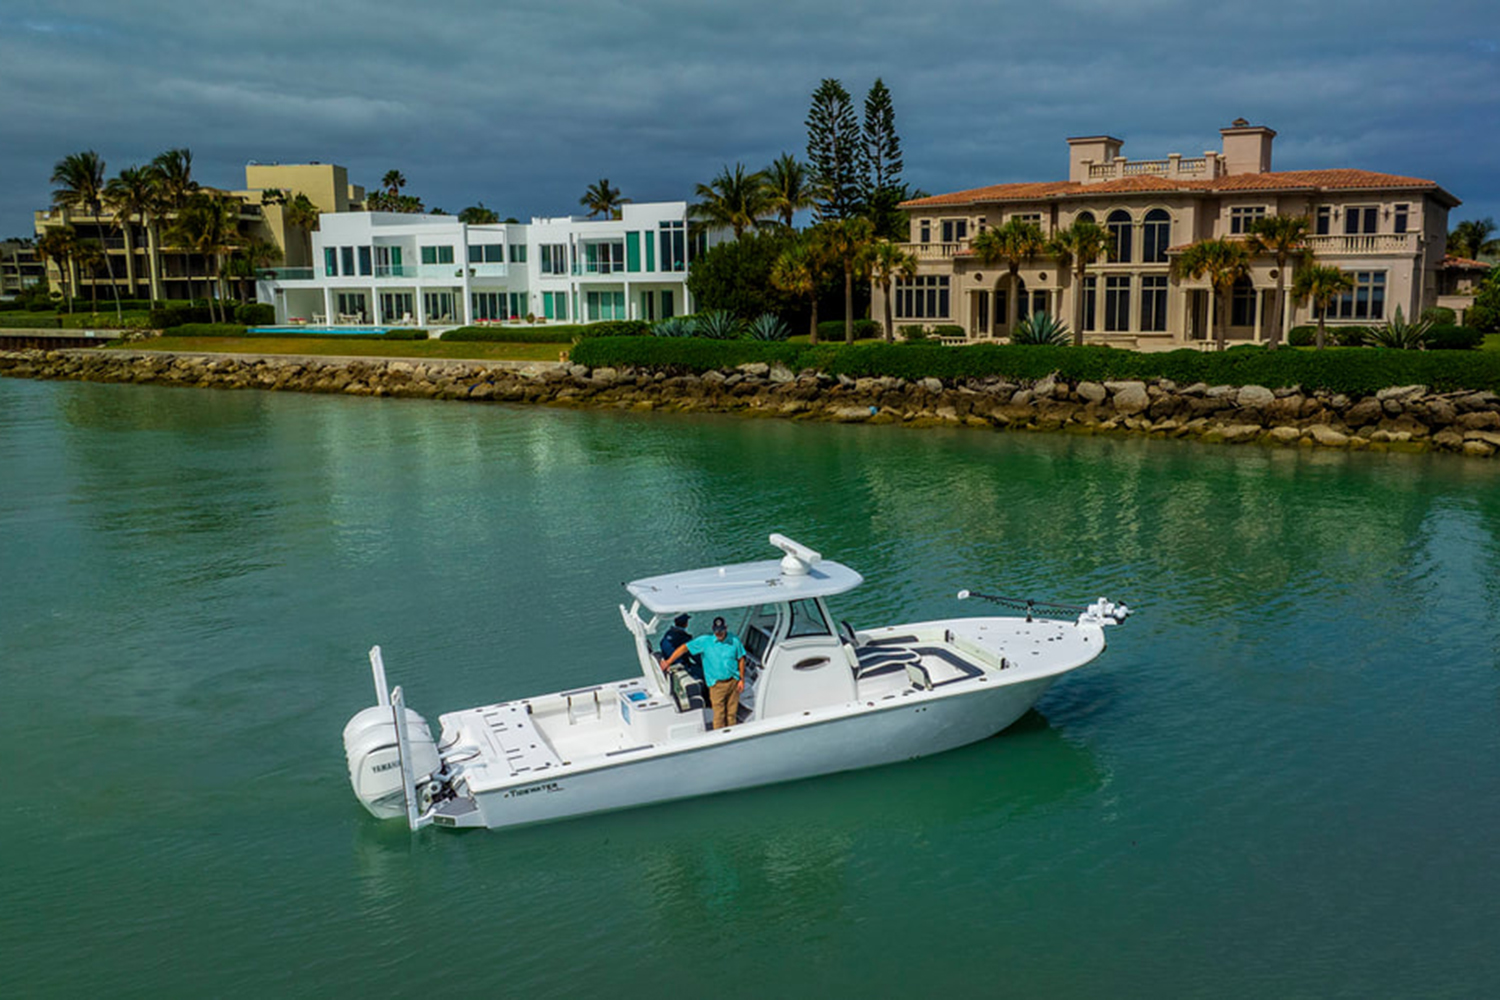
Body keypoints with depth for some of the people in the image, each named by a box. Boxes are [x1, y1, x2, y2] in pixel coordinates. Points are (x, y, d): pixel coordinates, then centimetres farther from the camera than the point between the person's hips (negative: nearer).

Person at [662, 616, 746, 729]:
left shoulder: (734, 641, -1)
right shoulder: (704, 641, -5)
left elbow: (741, 660, 8)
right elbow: (684, 648, -2)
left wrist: (741, 679, 4)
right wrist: (668, 662, -7)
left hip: (733, 682, 2)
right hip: (717, 684, -2)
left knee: (732, 713, 8)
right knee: (719, 715, -3)